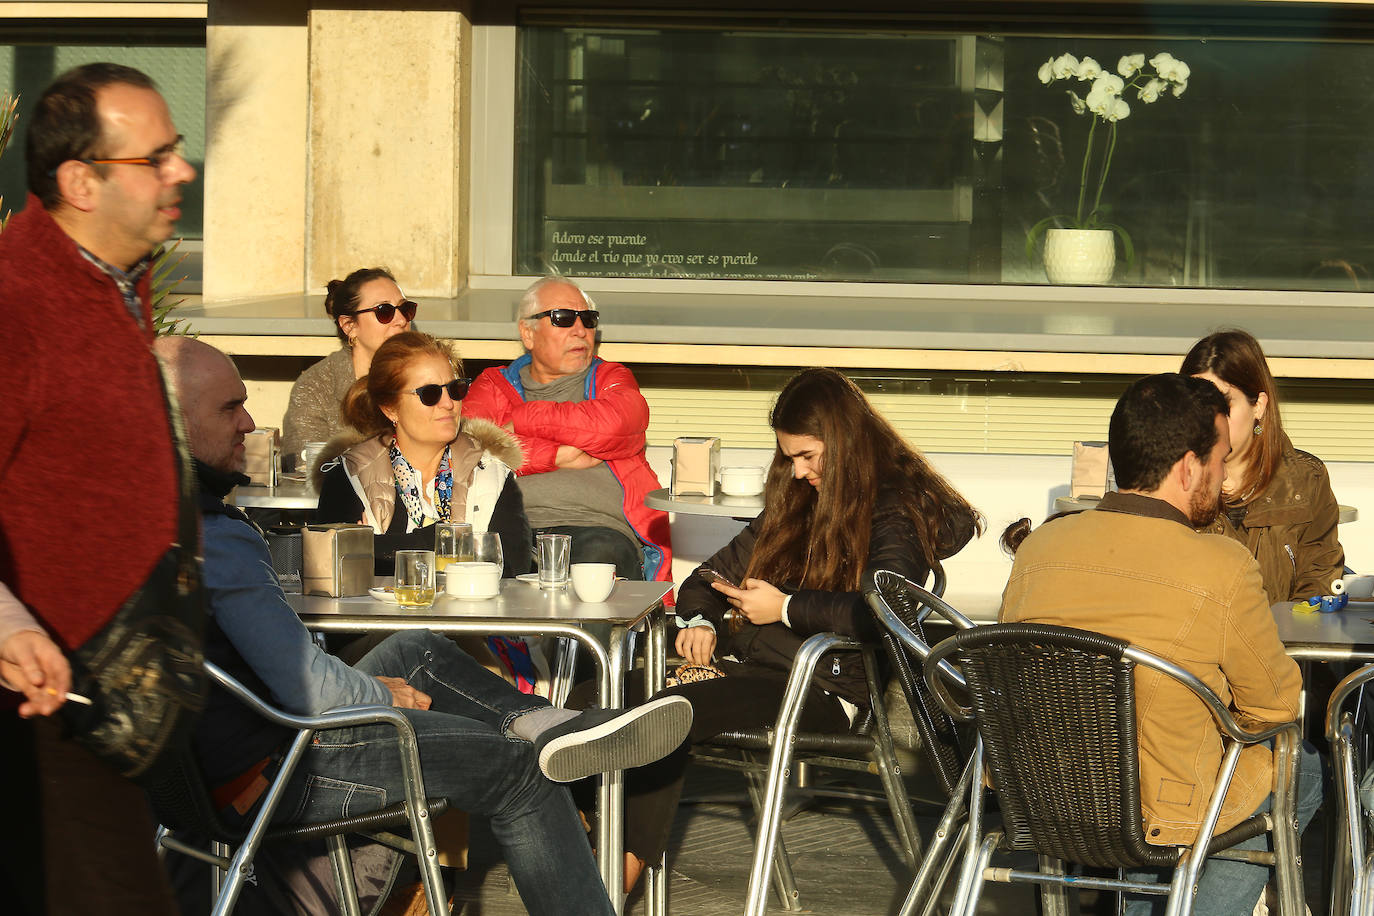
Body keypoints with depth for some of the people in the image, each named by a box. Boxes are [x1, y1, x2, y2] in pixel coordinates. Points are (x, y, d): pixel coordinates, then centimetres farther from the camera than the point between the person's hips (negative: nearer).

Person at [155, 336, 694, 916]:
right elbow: (307, 684, -25)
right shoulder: (217, 537, -27)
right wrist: (383, 695, -4)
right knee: (520, 770, 1)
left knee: (416, 650, 22)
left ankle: (540, 721, 8)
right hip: (267, 774, -10)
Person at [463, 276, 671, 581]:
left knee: (599, 553, -38)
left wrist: (517, 420, 0)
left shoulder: (611, 379, 21)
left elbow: (612, 425, -6)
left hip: (597, 524, 0)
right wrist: (559, 456, -6)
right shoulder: (494, 385, 22)